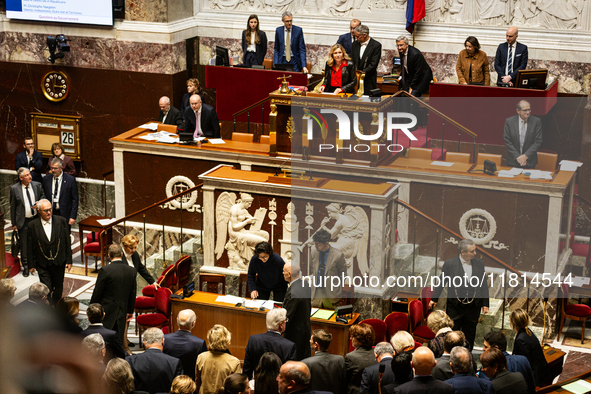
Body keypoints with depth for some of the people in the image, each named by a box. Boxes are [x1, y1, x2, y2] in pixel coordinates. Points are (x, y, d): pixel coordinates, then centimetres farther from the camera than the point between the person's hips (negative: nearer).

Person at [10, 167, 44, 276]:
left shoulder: (37, 185, -3)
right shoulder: (14, 188, -9)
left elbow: (43, 197, 12)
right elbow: (13, 207, -3)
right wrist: (14, 223, -2)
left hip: (36, 218, 2)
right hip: (23, 221, -2)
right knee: (24, 244, 5)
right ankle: (25, 266, 20)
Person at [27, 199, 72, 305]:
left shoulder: (61, 221, -5)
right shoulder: (33, 225, -8)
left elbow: (67, 242, 1)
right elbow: (30, 247, -1)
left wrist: (69, 260, 0)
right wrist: (31, 265, 0)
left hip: (59, 262, 2)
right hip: (42, 265, -2)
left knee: (58, 287, 17)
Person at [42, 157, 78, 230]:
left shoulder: (70, 180, -4)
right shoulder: (46, 179, 7)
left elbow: (74, 200, -3)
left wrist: (73, 217, -7)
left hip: (64, 215, -3)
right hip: (49, 214, 3)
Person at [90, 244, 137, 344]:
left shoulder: (105, 270, -15)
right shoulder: (131, 271, 0)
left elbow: (97, 292, -9)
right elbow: (133, 293, 9)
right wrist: (130, 311, 20)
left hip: (107, 311, -5)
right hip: (122, 312, 5)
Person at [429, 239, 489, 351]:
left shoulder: (479, 263, 2)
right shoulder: (449, 264, -9)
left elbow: (484, 285, 9)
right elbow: (442, 282, 3)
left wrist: (485, 304, 6)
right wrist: (434, 299, 7)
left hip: (473, 307, 3)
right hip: (455, 307, -3)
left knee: (469, 335, 12)